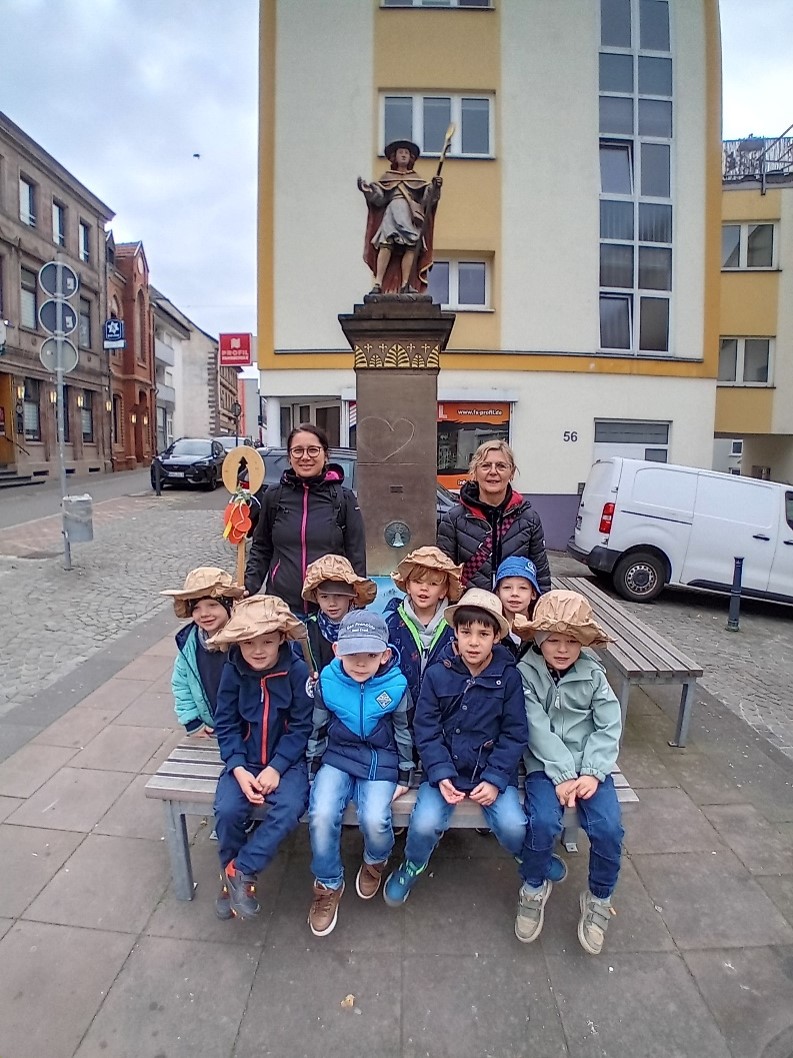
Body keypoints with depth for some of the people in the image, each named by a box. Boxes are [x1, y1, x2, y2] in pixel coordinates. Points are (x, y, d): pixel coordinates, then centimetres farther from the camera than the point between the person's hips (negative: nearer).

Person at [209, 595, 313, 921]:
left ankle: (240, 870, -6)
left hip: (287, 760, -2)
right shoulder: (233, 672, -8)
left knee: (290, 808, -27)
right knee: (227, 811, -20)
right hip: (245, 761, 2)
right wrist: (239, 770, -15)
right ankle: (233, 879, 9)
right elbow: (226, 725, -3)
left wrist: (276, 767, -17)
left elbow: (301, 727, -10)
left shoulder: (297, 671, -15)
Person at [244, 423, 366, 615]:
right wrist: (248, 587, 0)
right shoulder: (273, 496, 4)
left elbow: (356, 556, 3)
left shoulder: (344, 499, 0)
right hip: (281, 606, 1)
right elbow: (261, 549, 13)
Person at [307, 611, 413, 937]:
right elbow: (317, 728, 5)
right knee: (321, 815, -22)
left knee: (374, 819, -23)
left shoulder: (396, 685, -12)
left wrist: (404, 776, 5)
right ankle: (328, 885, 7)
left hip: (381, 762, -1)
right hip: (338, 757, 2)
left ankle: (375, 862, 16)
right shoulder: (327, 681, -10)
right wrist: (313, 765, 7)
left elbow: (403, 732, 1)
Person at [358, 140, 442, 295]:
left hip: (411, 215, 2)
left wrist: (434, 187, -5)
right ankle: (378, 284, -27)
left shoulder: (416, 179, 24)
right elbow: (378, 198, 11)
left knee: (411, 247, -18)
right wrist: (366, 189, -4)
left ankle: (405, 286, -18)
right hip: (392, 213, -1)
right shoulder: (387, 177, 22)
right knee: (386, 245, -22)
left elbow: (426, 198, 12)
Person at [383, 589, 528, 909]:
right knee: (425, 825, -21)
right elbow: (426, 730, -6)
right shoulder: (437, 674, -8)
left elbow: (515, 734, -5)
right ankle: (412, 867, 16)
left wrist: (494, 780, -14)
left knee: (513, 828, -20)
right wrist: (441, 776, -17)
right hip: (445, 767, 0)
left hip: (493, 768, 0)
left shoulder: (508, 676, -7)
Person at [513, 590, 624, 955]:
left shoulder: (593, 674, 2)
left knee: (608, 828, -18)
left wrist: (592, 773, -15)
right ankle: (534, 888, 7)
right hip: (545, 766, -2)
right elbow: (538, 730, -12)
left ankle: (599, 899, 13)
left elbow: (609, 727, -3)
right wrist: (563, 775, -19)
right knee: (543, 822, -25)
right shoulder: (526, 673, -6)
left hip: (590, 766, 2)